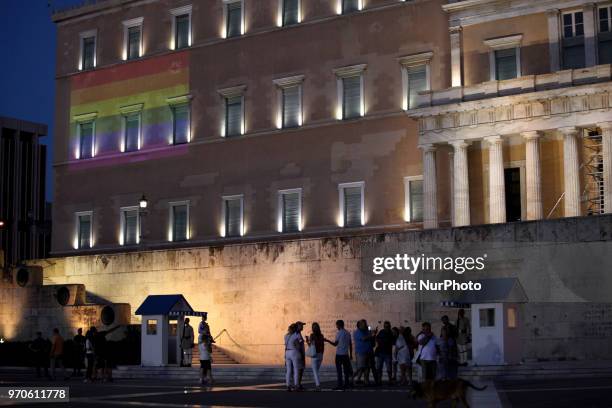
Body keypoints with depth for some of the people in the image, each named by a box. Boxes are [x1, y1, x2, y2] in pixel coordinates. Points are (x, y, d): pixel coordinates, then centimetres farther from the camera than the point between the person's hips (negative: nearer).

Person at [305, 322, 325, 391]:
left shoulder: (312, 335, -9)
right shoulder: (321, 336, 5)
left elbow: (311, 346, -10)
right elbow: (323, 346, 8)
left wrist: (307, 340, 7)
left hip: (314, 355, -5)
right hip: (320, 355, 5)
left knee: (315, 372, -4)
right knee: (316, 371, 19)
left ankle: (318, 386, -15)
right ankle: (317, 384, 18)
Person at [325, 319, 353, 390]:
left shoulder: (339, 333, -11)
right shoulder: (348, 333, 9)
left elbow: (335, 344, -9)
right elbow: (350, 345, 11)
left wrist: (327, 340, 3)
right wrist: (351, 354, 17)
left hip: (339, 354, -6)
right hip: (346, 354, 6)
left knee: (339, 370, -3)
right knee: (346, 369, 10)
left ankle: (340, 385, -6)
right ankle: (346, 384, 10)